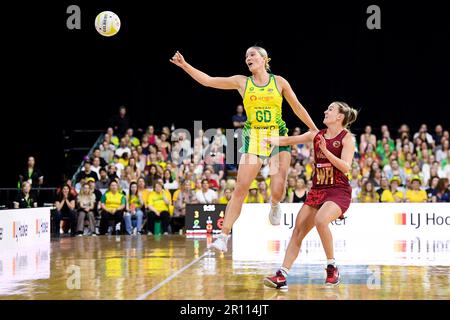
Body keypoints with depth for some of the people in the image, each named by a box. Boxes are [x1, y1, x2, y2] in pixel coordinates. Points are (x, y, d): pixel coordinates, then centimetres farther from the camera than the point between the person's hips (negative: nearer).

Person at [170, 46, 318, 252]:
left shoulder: (279, 82, 5)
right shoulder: (242, 82, 7)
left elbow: (297, 108, 12)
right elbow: (208, 81, 5)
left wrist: (316, 131, 14)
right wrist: (184, 65, -3)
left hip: (278, 136, -1)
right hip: (253, 138, 1)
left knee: (278, 189, -15)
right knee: (241, 188, -7)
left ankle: (275, 206, 23)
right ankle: (224, 236, -5)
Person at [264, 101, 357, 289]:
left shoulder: (347, 138, -4)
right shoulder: (317, 135, 11)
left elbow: (346, 167, -14)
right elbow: (292, 140, 3)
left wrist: (326, 151, -23)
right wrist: (274, 140, -16)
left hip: (338, 191, -6)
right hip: (317, 190, 6)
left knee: (320, 220, -32)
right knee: (298, 231, -2)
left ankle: (332, 267, -15)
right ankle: (282, 276, -2)